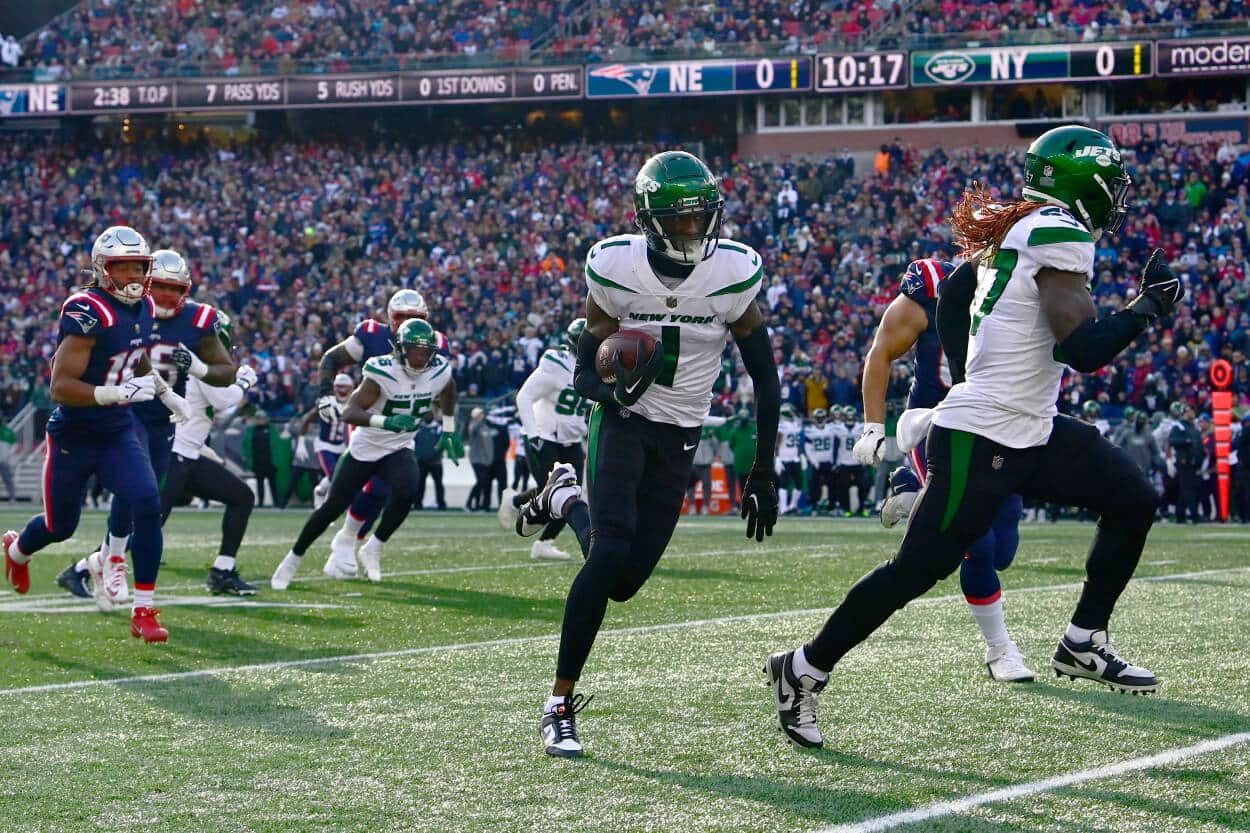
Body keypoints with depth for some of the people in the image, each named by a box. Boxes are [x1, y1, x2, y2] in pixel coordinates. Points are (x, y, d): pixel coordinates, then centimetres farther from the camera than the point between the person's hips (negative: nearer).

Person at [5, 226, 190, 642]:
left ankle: (144, 611, -11)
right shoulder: (88, 313, -24)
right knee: (60, 526, 13)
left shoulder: (144, 309, 1)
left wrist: (167, 394, 21)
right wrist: (119, 393, -37)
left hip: (119, 432, 5)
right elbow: (60, 387, -28)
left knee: (148, 504, -18)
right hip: (73, 435, -5)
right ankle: (17, 549, 51)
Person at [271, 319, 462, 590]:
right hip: (364, 448, -3)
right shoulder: (383, 373, -28)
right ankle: (293, 559, 22)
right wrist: (386, 421, -52)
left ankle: (373, 548, -5)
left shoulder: (439, 372, -12)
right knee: (333, 507, 1)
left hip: (399, 450, 3)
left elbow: (448, 393, 15)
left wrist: (449, 430, 17)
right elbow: (350, 413, -37)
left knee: (406, 494, -27)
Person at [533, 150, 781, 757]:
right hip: (623, 418, -2)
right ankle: (561, 707, -12)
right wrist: (612, 387, -31)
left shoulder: (734, 274, -14)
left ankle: (568, 498, 34)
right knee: (610, 553, -23)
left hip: (680, 437, 2)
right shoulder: (615, 269, -15)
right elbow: (583, 372, -6)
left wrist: (763, 474, -4)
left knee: (624, 582, 1)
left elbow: (765, 378, -4)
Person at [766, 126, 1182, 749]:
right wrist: (1148, 306, -10)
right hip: (981, 442, -10)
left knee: (1133, 500, 10)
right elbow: (1084, 349, -23)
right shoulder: (1061, 235, -16)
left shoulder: (1009, 232, 11)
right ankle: (803, 671, 6)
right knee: (915, 571, -6)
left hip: (1032, 433, 10)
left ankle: (1084, 643, 16)